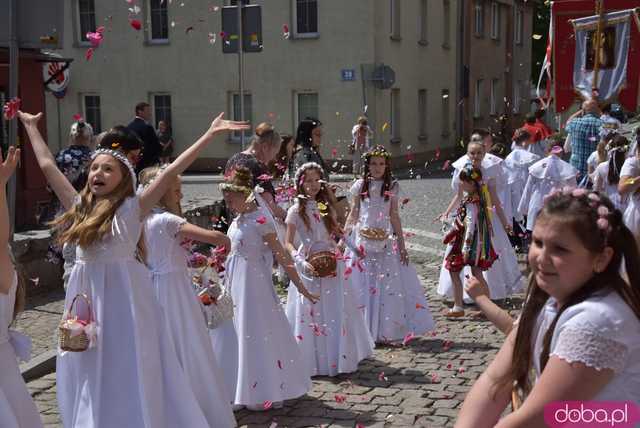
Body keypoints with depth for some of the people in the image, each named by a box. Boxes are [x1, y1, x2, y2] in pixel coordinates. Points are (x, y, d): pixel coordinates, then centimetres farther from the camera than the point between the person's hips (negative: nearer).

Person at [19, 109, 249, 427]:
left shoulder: (131, 208, -6)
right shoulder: (79, 206, 7)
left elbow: (170, 171, -12)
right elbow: (47, 165, 16)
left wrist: (210, 134, -16)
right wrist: (30, 125, 25)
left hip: (123, 298, -5)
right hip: (85, 297, 5)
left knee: (128, 382, 2)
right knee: (89, 383, 14)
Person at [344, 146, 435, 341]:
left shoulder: (392, 186, 4)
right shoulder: (360, 185, 3)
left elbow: (394, 217, 6)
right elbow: (353, 214, 6)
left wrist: (401, 244, 2)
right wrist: (344, 238, -3)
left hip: (385, 242, 0)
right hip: (362, 241, 0)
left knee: (389, 286, 0)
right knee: (362, 286, 3)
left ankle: (386, 330, 12)